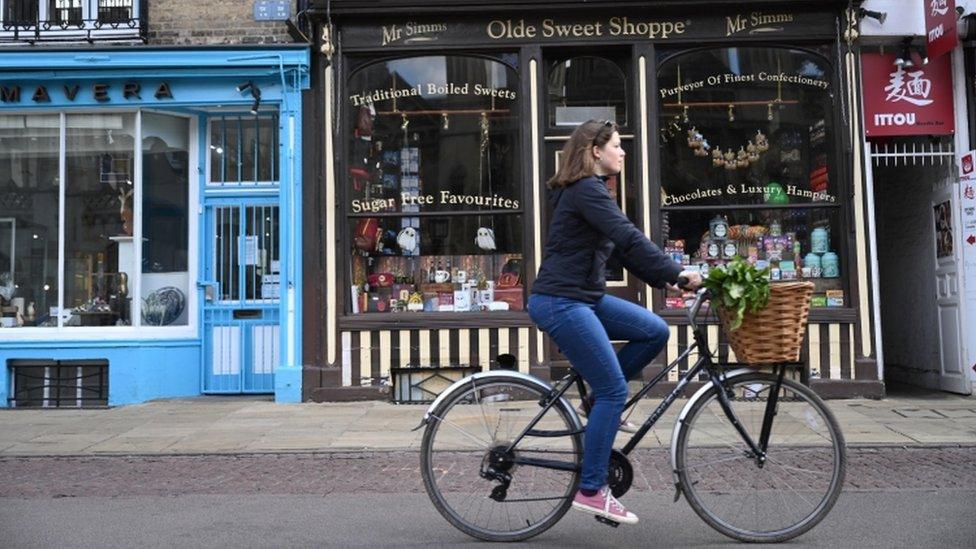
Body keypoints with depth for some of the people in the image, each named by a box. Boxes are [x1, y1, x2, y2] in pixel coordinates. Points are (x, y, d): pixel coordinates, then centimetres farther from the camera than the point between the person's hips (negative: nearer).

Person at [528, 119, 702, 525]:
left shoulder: (590, 191, 19)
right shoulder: (586, 190, -12)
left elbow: (622, 247, 18)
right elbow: (629, 239, -23)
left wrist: (665, 279, 10)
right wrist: (676, 272, -23)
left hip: (584, 298, 10)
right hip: (559, 303, -10)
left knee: (654, 331, 3)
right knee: (614, 390, -9)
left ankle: (597, 403, 14)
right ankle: (591, 491, 0)